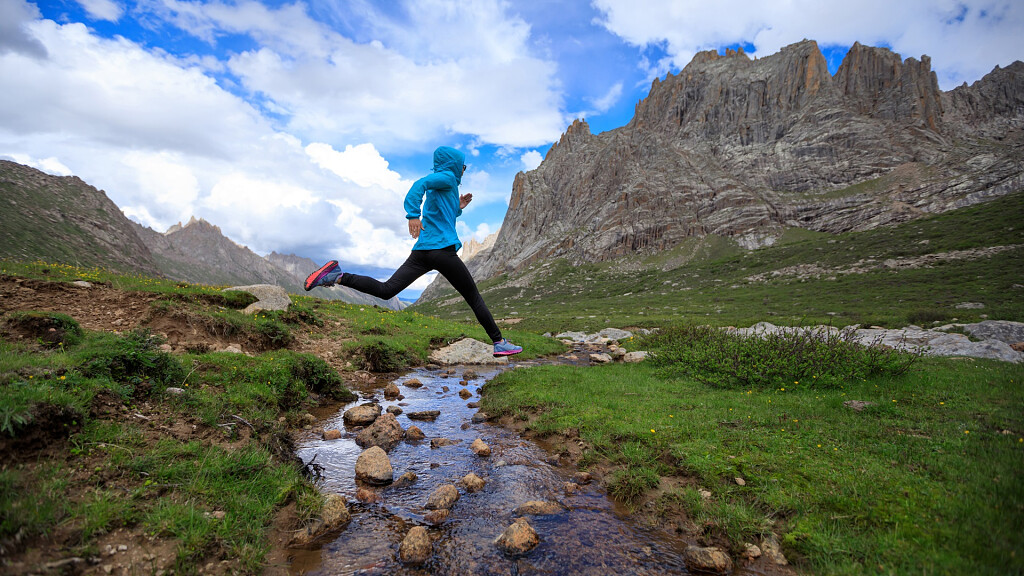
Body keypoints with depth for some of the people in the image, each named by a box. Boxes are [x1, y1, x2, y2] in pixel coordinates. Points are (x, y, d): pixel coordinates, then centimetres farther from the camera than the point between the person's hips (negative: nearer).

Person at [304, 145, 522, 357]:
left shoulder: (438, 187, 28)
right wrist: (413, 215, -30)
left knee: (386, 290, -1)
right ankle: (500, 343, 9)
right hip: (442, 250, -8)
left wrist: (457, 207, 29)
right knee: (474, 298, 2)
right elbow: (420, 184, -19)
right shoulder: (447, 177, 1)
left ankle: (338, 276, -12)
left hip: (421, 251, 8)